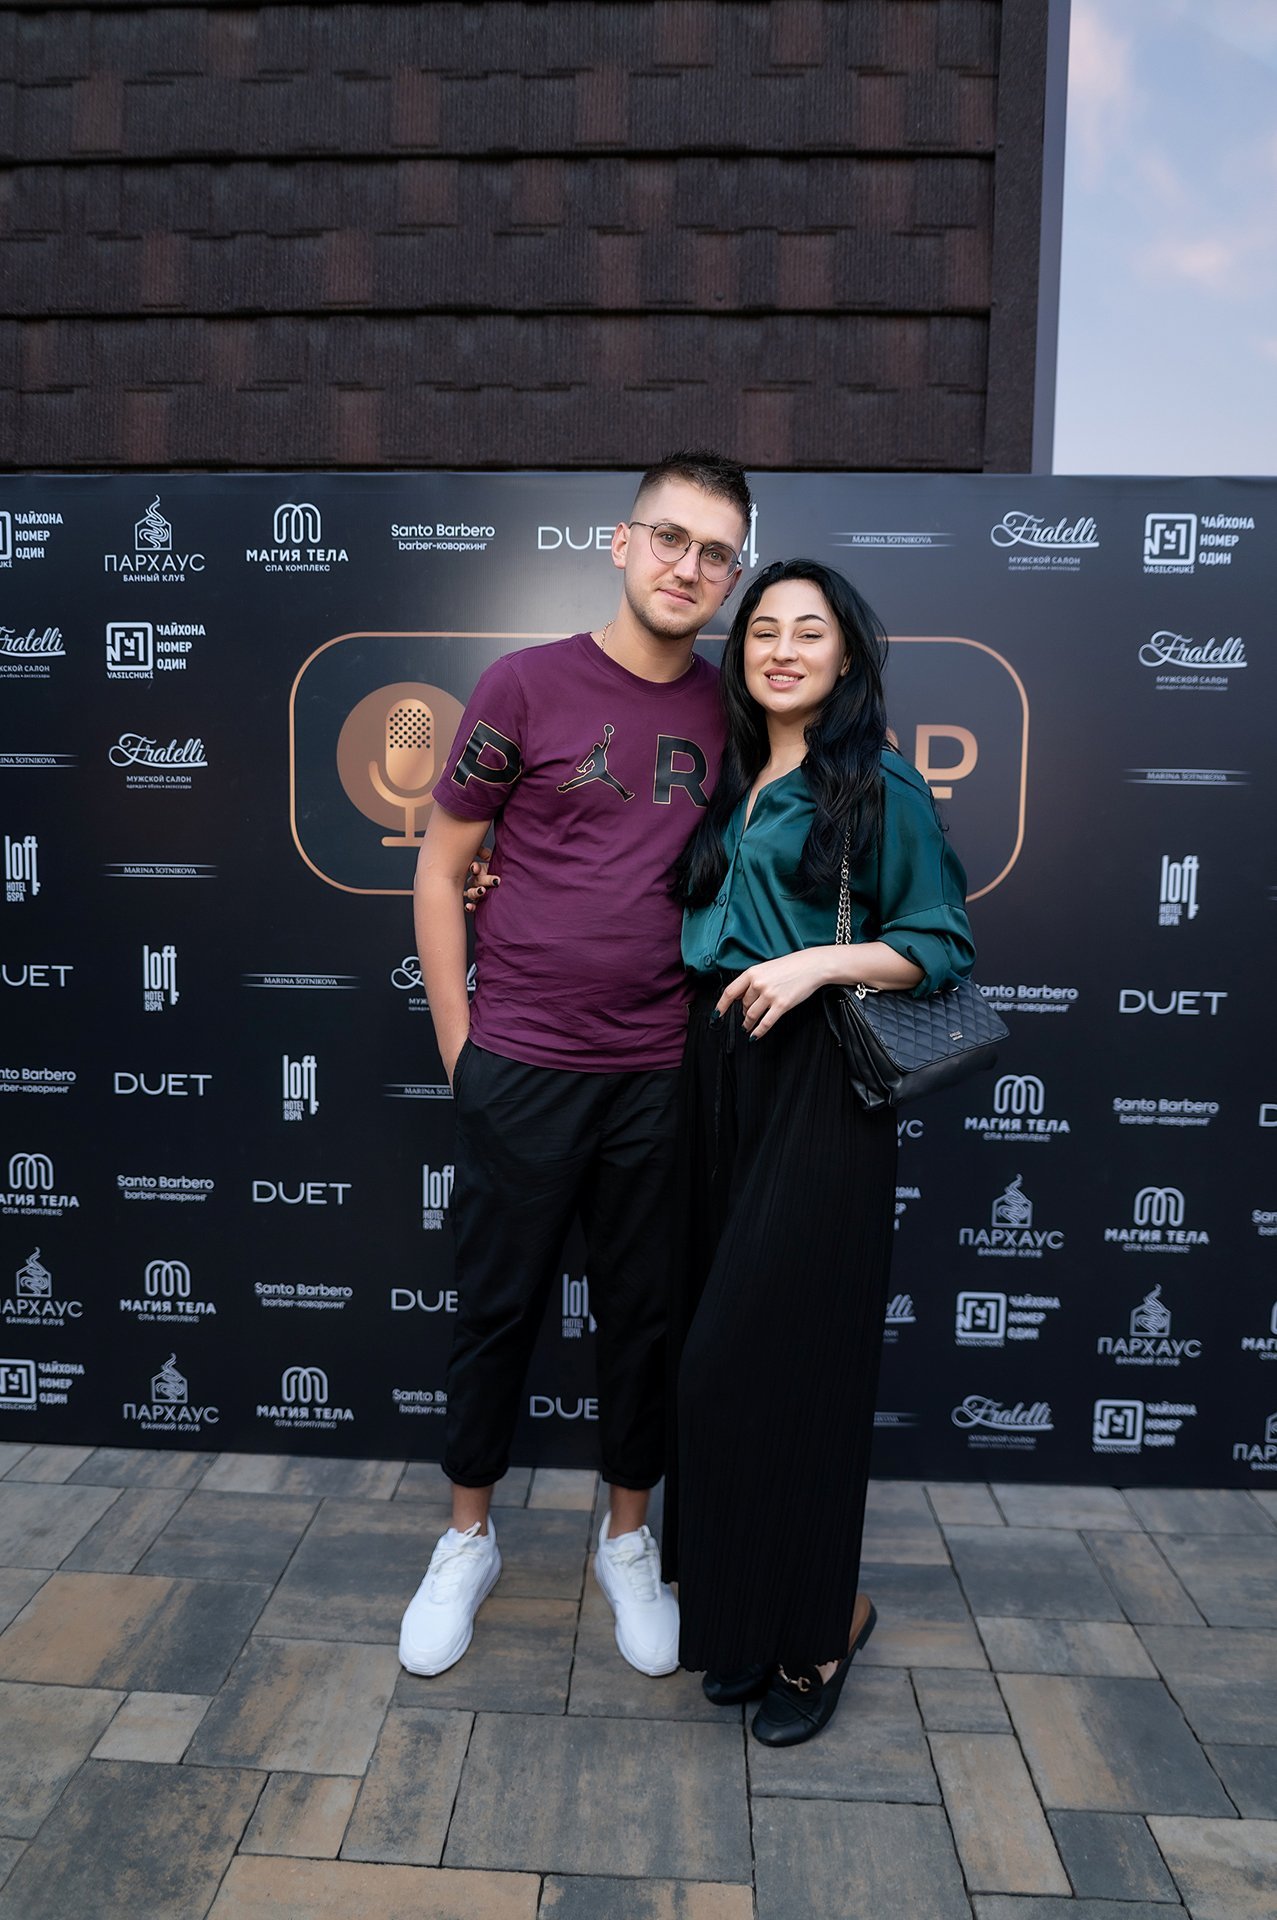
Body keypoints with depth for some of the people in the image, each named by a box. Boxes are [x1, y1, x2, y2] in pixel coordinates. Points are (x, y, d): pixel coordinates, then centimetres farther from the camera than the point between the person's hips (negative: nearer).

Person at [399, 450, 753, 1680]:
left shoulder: (729, 713, 5)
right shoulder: (527, 686, -5)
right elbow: (440, 866, -1)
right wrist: (459, 1044, -3)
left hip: (661, 1075, 3)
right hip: (520, 1070, -2)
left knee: (643, 1315, 14)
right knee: (496, 1309, 11)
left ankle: (627, 1539, 36)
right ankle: (467, 1538, 35)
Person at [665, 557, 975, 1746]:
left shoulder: (878, 784, -4)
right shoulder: (730, 783, 15)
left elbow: (942, 944, -5)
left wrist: (820, 962, -20)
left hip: (819, 1094, -6)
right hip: (722, 1080, 7)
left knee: (775, 1351, -4)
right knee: (717, 1347, 10)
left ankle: (824, 1618, 19)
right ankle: (743, 1611, 27)